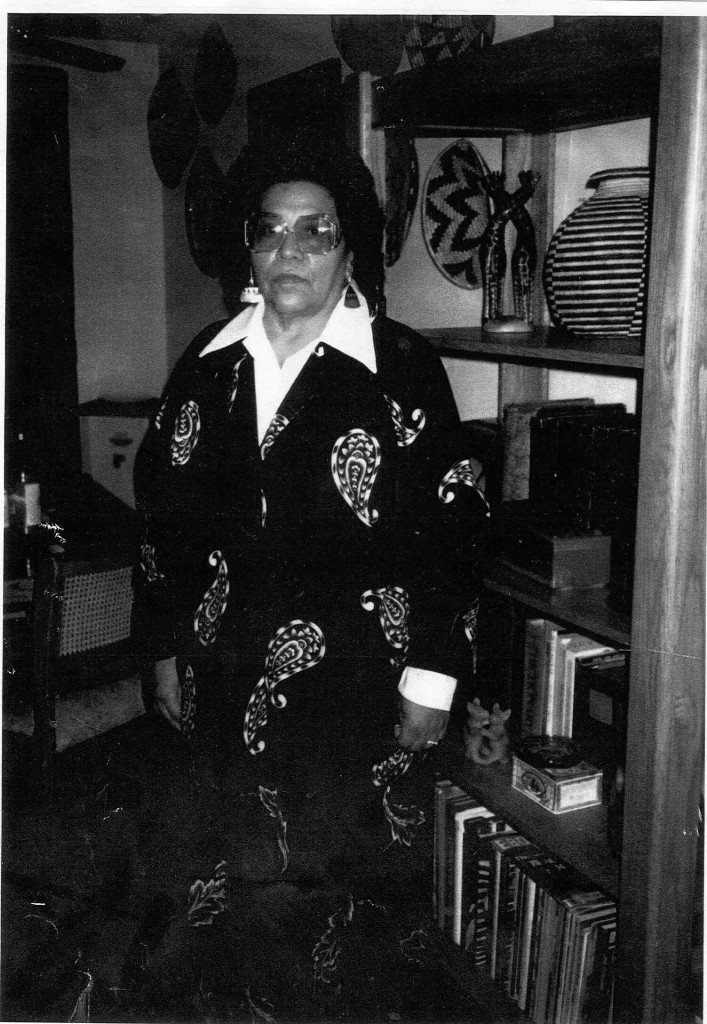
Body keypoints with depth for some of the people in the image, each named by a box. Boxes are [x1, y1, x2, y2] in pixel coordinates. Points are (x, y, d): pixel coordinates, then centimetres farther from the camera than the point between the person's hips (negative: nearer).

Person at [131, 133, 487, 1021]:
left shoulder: (402, 370, -7)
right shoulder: (209, 362, 6)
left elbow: (452, 530, -7)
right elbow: (167, 514, 11)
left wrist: (432, 677, -8)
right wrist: (165, 648, 11)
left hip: (354, 688, -4)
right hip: (229, 682, 4)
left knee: (331, 897, 5)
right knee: (242, 889, 13)